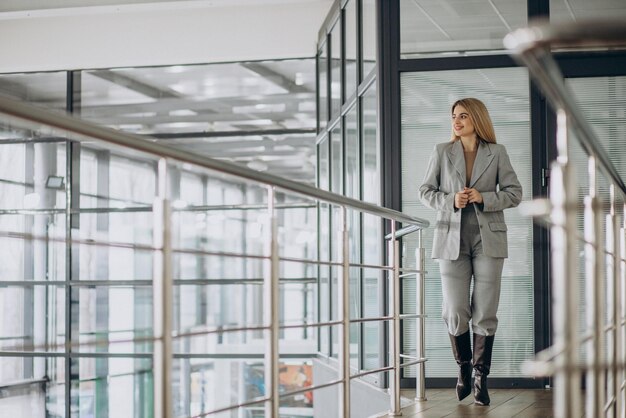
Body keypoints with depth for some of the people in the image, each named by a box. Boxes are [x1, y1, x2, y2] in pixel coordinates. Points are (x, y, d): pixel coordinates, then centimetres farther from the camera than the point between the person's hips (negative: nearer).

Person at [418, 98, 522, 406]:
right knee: (455, 312, -2)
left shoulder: (496, 153, 4)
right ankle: (464, 368, 22)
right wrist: (450, 201, -11)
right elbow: (425, 191, 8)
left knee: (485, 314, 0)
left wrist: (483, 198, -12)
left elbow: (514, 193, 4)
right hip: (452, 240, 1)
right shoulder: (442, 152, 7)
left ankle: (481, 377, 11)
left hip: (488, 240, 0)